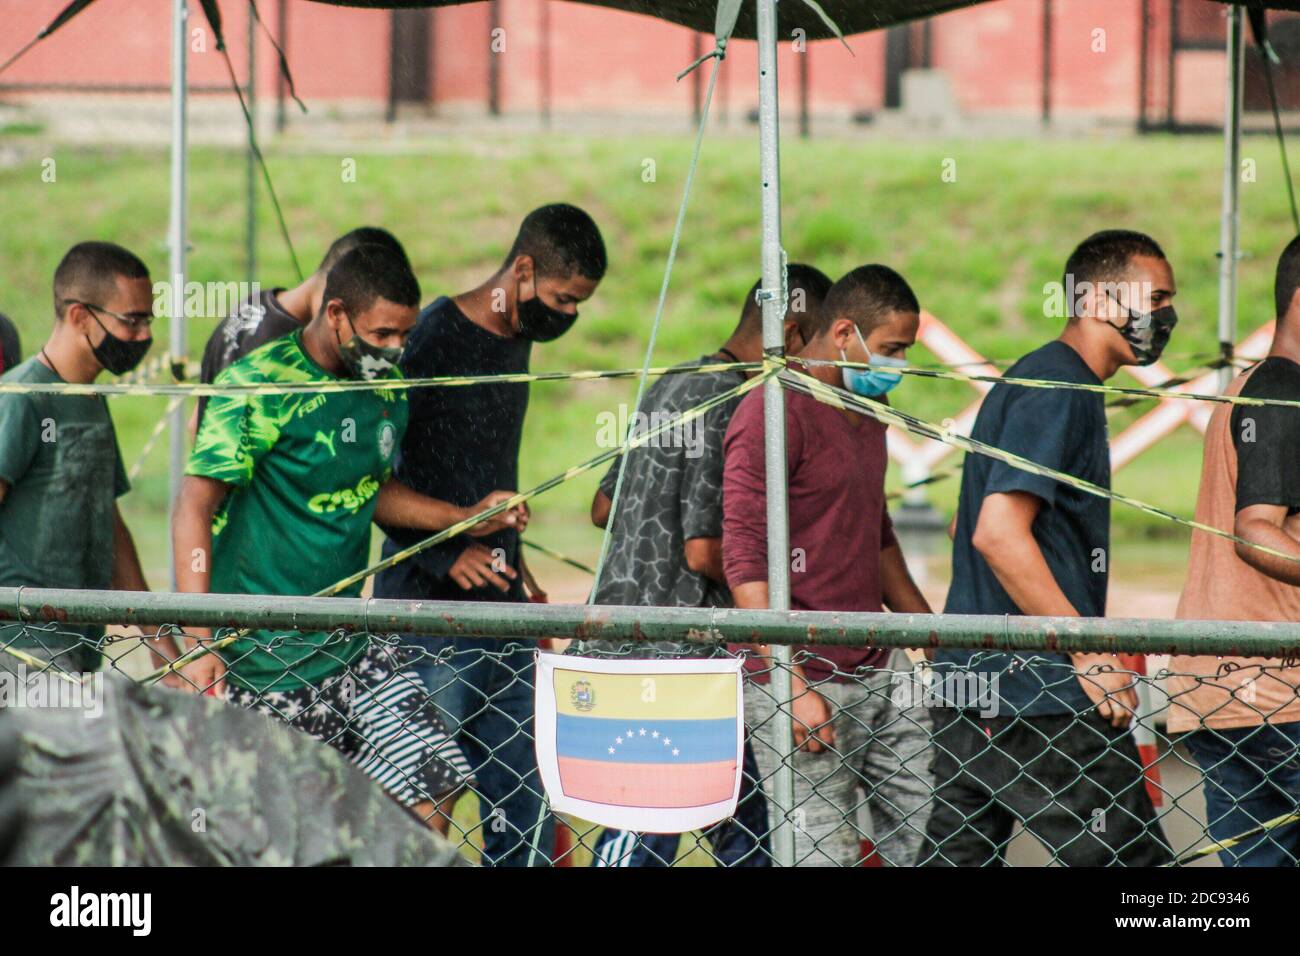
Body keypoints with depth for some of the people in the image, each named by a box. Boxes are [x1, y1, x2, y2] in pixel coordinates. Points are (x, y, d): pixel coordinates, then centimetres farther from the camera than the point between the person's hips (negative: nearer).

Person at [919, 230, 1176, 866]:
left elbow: (972, 526, 27)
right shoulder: (1058, 390, -13)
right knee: (1132, 860, -7)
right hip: (1041, 693, -10)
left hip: (971, 685, 10)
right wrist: (1092, 658, -20)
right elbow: (999, 534, -23)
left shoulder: (1034, 381, 19)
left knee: (956, 854, 9)